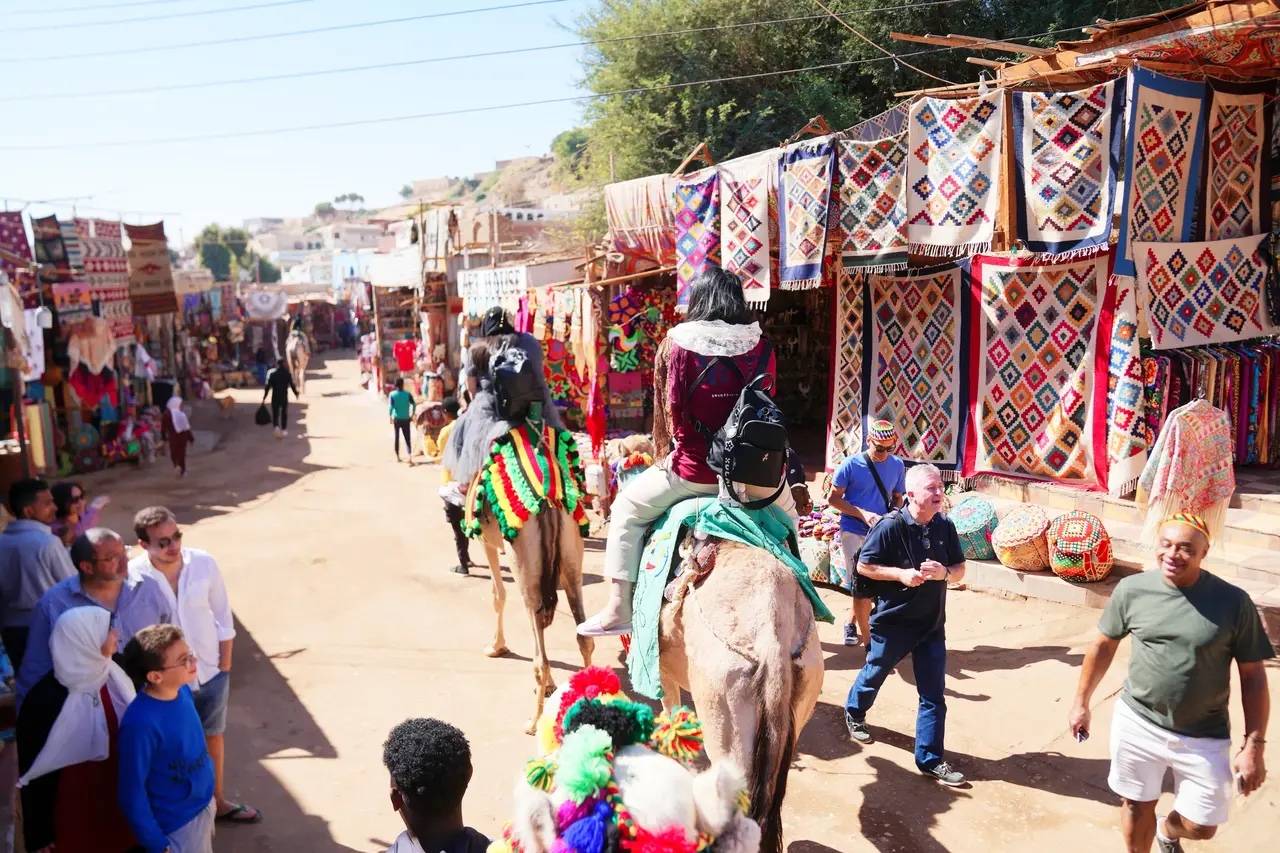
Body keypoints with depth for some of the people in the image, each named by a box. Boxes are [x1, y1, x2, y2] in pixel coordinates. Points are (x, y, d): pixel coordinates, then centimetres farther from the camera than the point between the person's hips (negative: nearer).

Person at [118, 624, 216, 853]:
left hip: (204, 807, 7)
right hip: (176, 827, -7)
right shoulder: (141, 723, -30)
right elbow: (132, 793, -21)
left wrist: (208, 797, 16)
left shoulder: (183, 691, -9)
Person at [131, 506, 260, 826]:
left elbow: (223, 617, -4)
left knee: (214, 735, 22)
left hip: (210, 670, 3)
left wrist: (225, 666, -1)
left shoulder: (204, 563, -15)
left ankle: (217, 800, 44)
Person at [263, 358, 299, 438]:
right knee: (284, 413, 15)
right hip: (284, 397, 1)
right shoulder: (288, 374, -5)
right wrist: (296, 393, 16)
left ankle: (276, 427, -17)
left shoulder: (272, 374, -6)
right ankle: (283, 430, 17)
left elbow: (268, 387, -6)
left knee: (275, 414, 8)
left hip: (275, 397, -1)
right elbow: (292, 385, -2)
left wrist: (264, 398, -1)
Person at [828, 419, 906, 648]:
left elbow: (898, 498, 13)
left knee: (876, 585, 12)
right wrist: (863, 514, -18)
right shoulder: (851, 465, -11)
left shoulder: (897, 465, 0)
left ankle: (852, 624, 36)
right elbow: (833, 499, -7)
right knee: (862, 585, -5)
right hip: (854, 532, -4)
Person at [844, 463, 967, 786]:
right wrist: (901, 574, -23)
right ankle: (855, 712, 49)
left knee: (933, 695, 3)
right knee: (874, 674, 20)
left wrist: (944, 572, -18)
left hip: (932, 624, 4)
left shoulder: (945, 526, -4)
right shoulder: (891, 526, -18)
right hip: (892, 621, -3)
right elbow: (864, 566, -12)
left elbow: (960, 571, 4)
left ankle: (930, 758, 14)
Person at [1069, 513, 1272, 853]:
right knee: (1137, 805, 16)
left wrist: (1254, 745, -7)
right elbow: (1104, 645, 4)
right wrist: (1081, 703, 9)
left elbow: (1252, 675, -6)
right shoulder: (1131, 589, -10)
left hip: (1204, 737, 0)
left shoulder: (1233, 602, -14)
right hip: (1136, 724, 1)